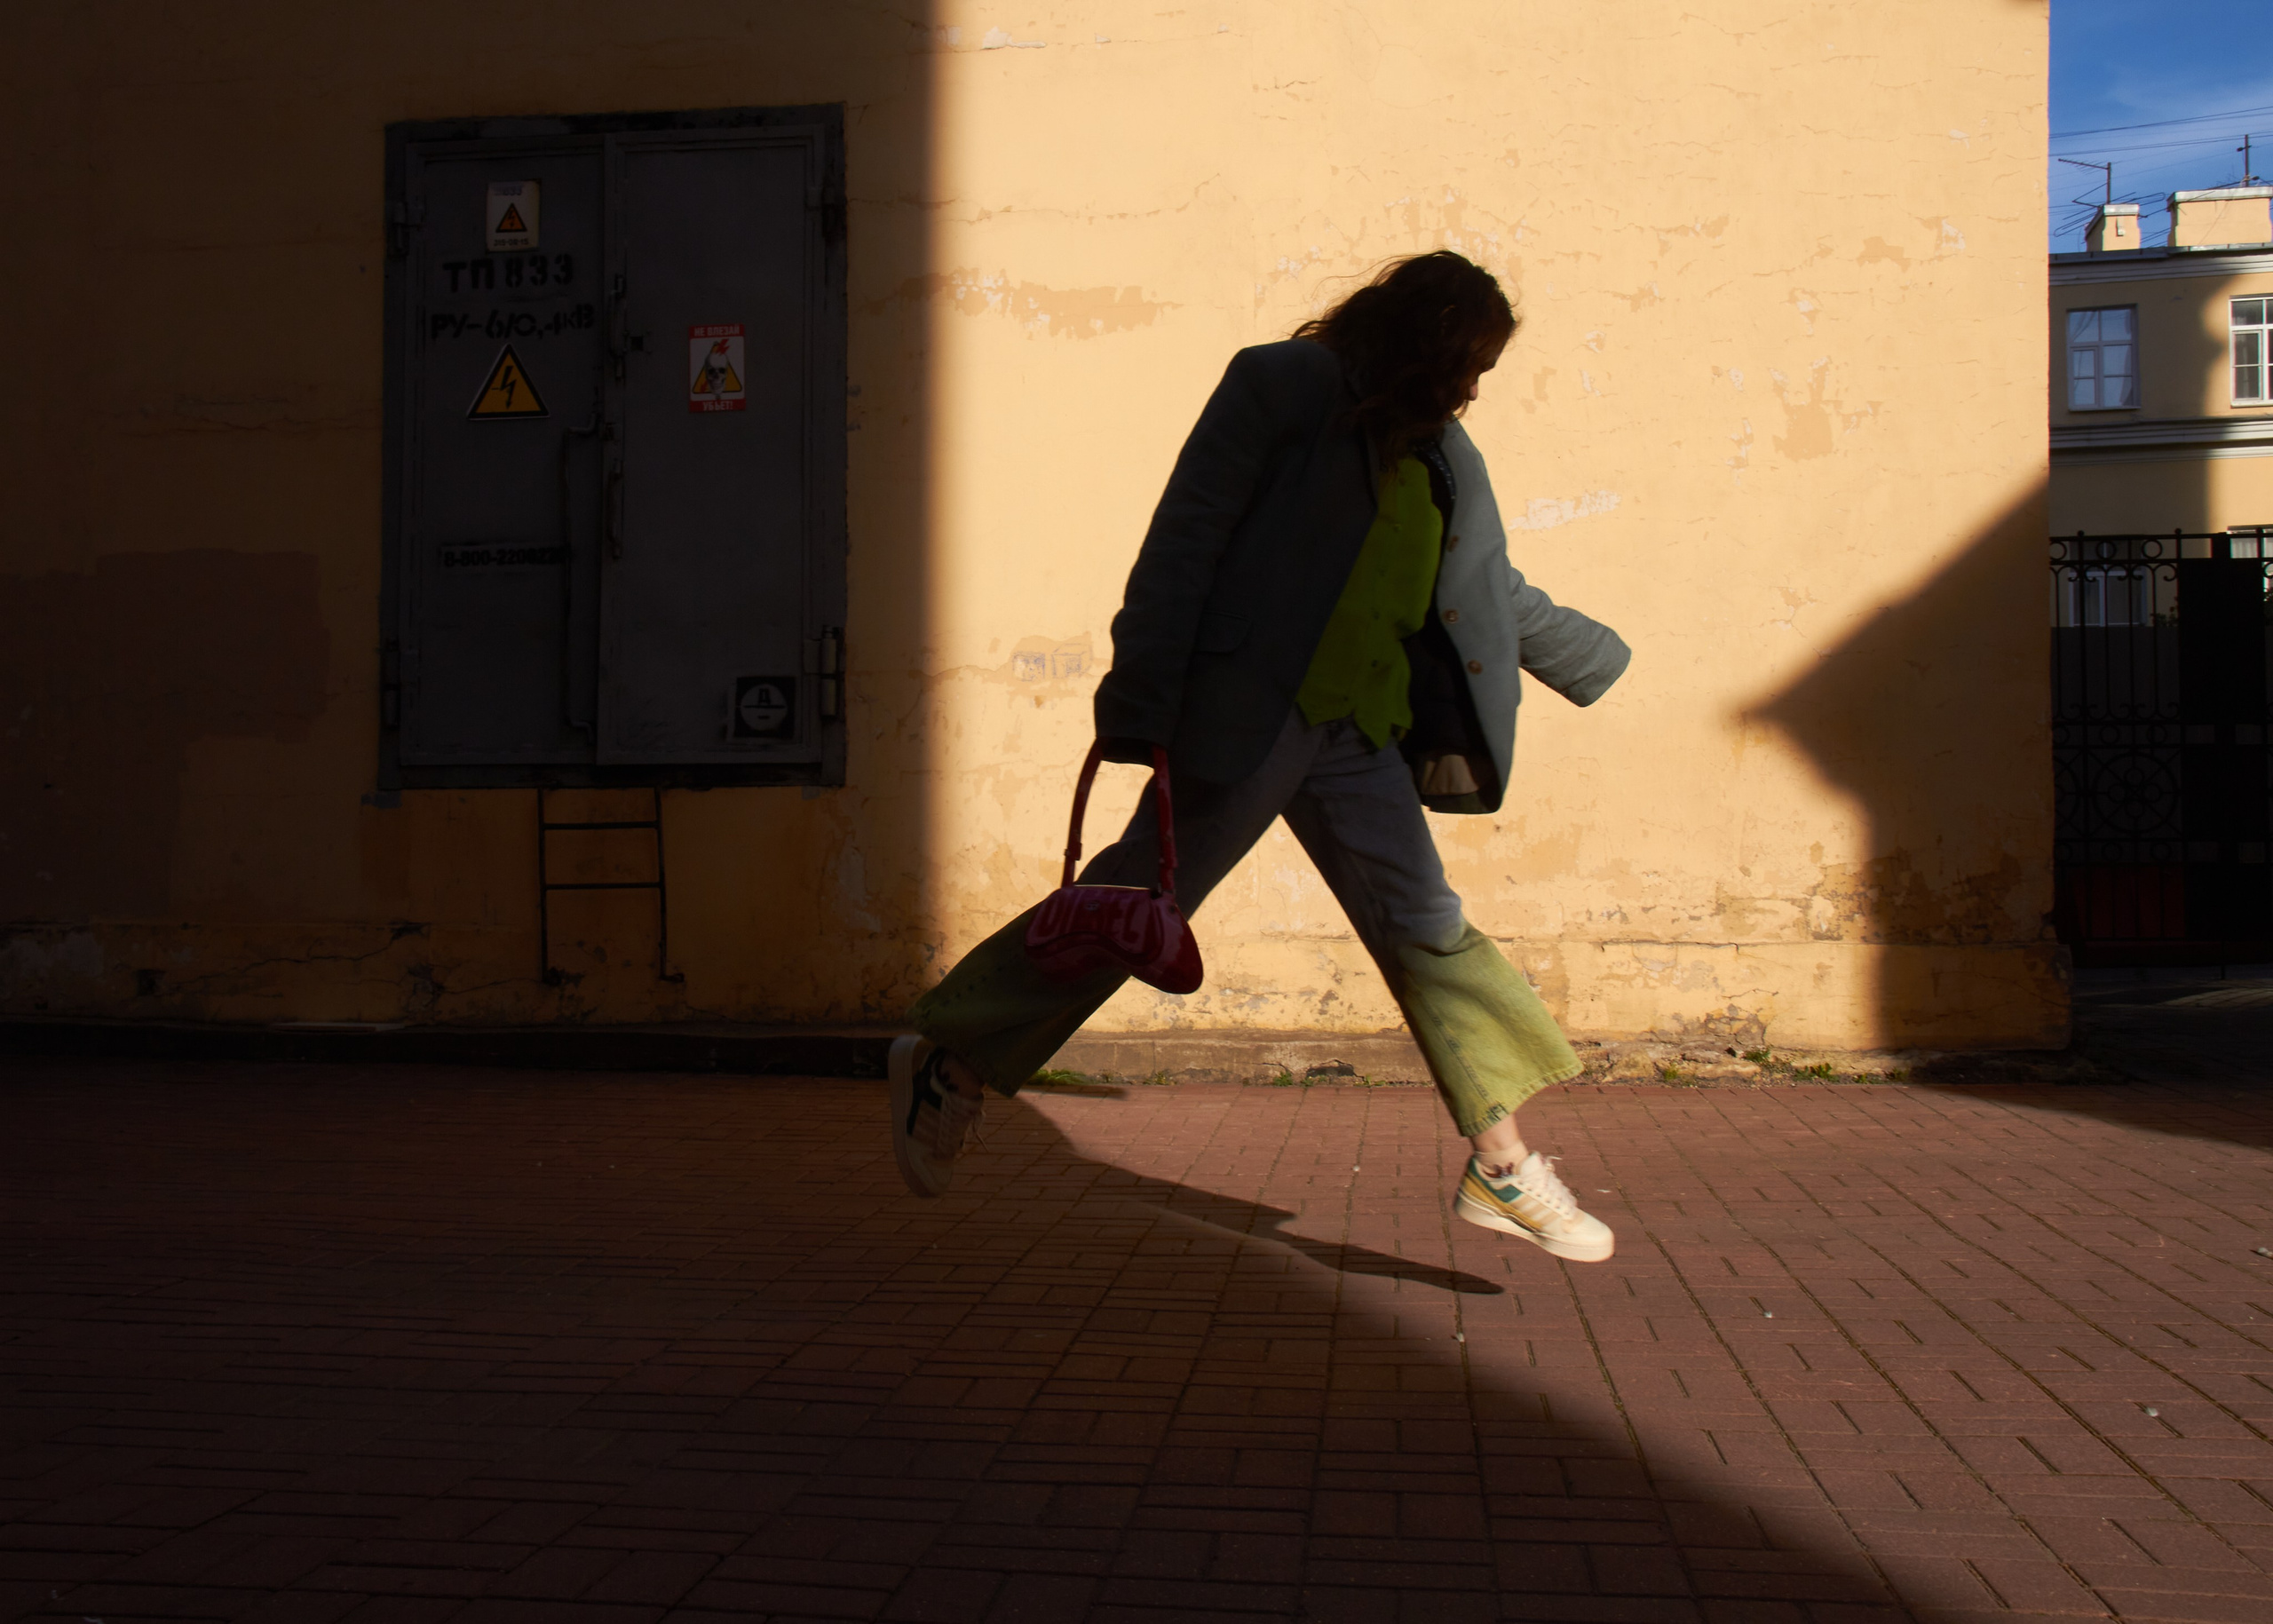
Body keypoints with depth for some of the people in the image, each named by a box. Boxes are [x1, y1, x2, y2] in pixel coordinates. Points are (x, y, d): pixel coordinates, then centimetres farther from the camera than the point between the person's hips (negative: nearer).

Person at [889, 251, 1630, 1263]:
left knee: (1427, 931, 3)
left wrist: (1596, 659, 40)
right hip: (1246, 718, -7)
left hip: (1360, 739, 7)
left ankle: (1501, 1168, 9)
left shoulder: (1440, 455, 19)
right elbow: (1187, 533, -10)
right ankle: (949, 1061, 10)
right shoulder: (1285, 384, -3)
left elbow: (1496, 593, 32)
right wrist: (1144, 702, -18)